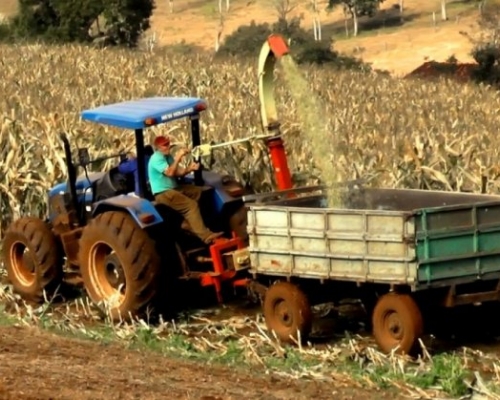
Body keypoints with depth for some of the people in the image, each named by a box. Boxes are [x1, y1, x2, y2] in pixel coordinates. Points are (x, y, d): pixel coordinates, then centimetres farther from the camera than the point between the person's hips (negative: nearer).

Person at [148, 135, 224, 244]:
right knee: (191, 205, -22)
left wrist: (189, 168, -10)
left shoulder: (167, 156, 12)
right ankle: (204, 235, -24)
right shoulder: (156, 159, -17)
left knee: (197, 191, 7)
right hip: (163, 193, -10)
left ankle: (189, 222, -1)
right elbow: (170, 173, -28)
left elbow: (178, 172, 9)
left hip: (173, 188, 10)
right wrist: (178, 158, -27)